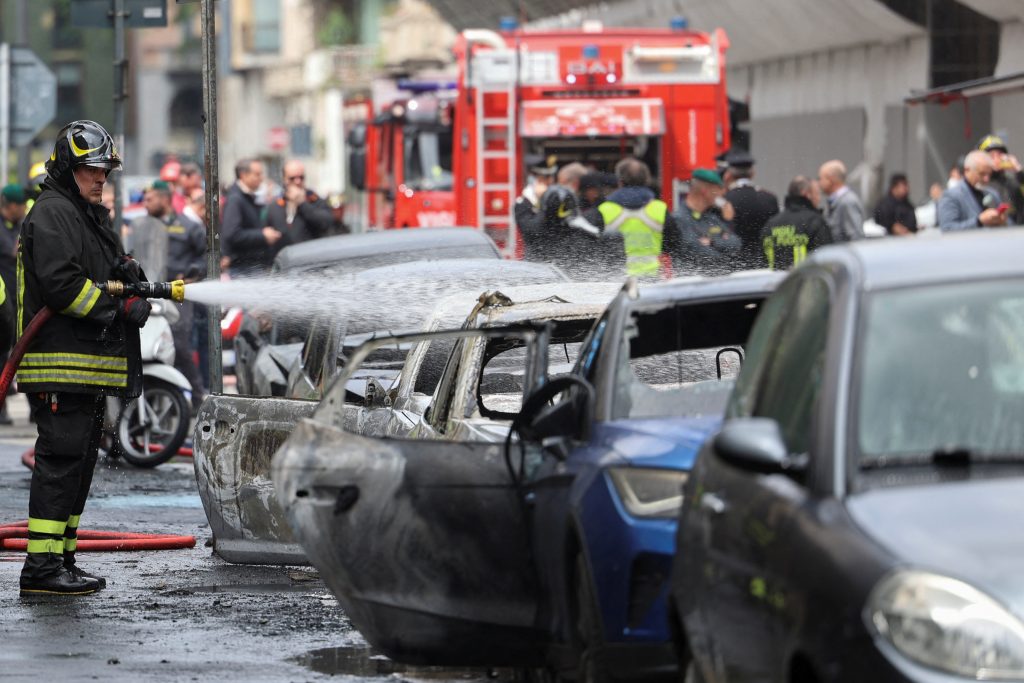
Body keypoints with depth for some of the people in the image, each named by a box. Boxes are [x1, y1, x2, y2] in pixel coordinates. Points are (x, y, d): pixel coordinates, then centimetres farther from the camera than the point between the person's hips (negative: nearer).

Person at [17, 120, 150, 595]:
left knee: (81, 462, 13)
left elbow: (100, 276, 27)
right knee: (60, 460, -13)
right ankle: (42, 565, -14)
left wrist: (126, 273, 3)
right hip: (59, 364, -11)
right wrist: (121, 307, -19)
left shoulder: (93, 217, 23)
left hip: (87, 368, 11)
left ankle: (62, 558, 18)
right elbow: (62, 284, -21)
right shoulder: (52, 214, -10)